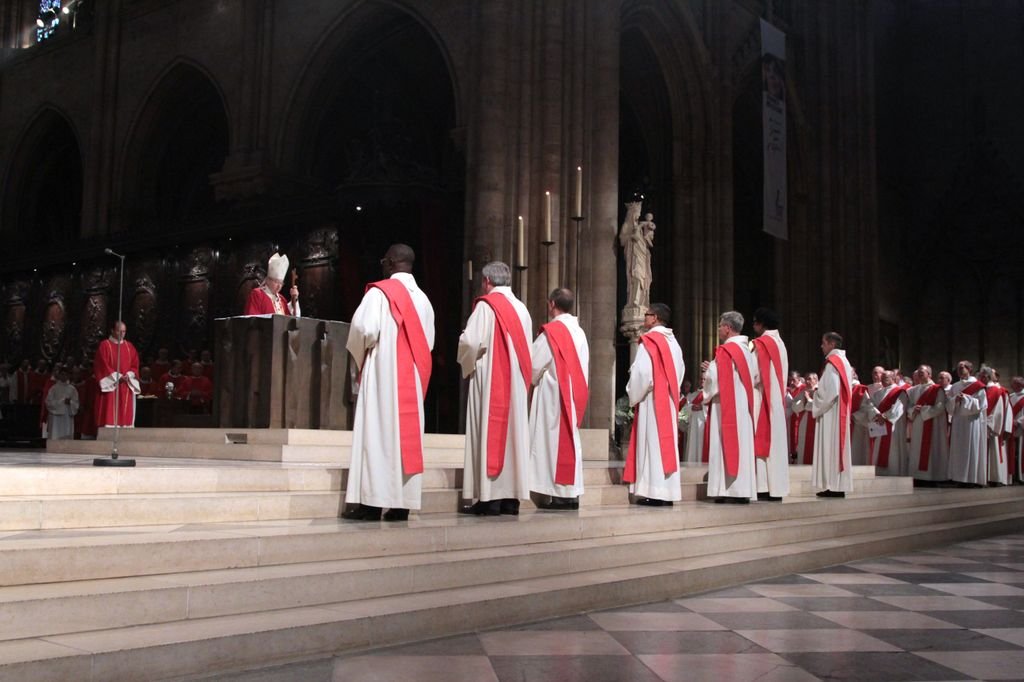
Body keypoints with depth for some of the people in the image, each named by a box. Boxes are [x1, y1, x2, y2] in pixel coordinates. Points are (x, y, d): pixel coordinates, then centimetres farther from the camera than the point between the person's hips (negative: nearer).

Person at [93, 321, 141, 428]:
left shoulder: (129, 346, 14)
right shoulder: (104, 345, 0)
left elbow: (135, 364, 10)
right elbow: (103, 365, -8)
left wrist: (128, 375, -9)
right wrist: (117, 377, -15)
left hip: (126, 387, 5)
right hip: (110, 385, -4)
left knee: (126, 415, 2)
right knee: (109, 415, -8)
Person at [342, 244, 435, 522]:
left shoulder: (380, 291, -7)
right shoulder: (423, 299, 10)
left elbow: (364, 329, -16)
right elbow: (428, 342, 10)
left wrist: (359, 355, 2)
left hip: (383, 373, -6)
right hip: (413, 376, 6)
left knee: (378, 431, -5)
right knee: (407, 432, 6)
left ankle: (372, 501, -7)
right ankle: (402, 502, 5)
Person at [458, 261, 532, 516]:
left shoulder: (486, 305, -7)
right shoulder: (521, 308, 12)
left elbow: (471, 341, -15)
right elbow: (527, 350, 10)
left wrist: (467, 364, 2)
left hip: (489, 378, -6)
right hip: (516, 381, 6)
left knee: (488, 432, -4)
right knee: (512, 431, 6)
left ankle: (489, 498, -6)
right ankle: (511, 498, 6)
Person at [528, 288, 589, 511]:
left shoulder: (551, 331, -10)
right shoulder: (579, 332, 10)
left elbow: (534, 364, -10)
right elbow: (583, 368, 11)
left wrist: (530, 381, 8)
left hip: (553, 394, -7)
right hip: (574, 394, 7)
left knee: (553, 439, -5)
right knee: (570, 440, 8)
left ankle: (556, 494, -7)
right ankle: (571, 494, 7)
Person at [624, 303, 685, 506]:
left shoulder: (649, 341, -11)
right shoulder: (673, 342, 11)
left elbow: (641, 373, -17)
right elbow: (679, 372, 12)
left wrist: (633, 397, -5)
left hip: (651, 400, -7)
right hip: (669, 401, 8)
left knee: (652, 442, -7)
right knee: (667, 441, 7)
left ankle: (654, 492, -9)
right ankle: (667, 492, 8)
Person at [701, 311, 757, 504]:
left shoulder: (724, 351, -13)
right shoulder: (747, 351, 11)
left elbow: (716, 380, -19)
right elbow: (756, 378, 17)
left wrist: (707, 370, 4)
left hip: (726, 407, -8)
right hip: (744, 407, 8)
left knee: (726, 444, -5)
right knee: (742, 444, 8)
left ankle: (726, 489, -6)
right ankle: (743, 489, 8)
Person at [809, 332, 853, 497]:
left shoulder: (832, 362, -14)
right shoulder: (844, 362, 15)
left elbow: (831, 391, -21)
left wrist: (817, 404, -8)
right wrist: (818, 392, 15)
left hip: (830, 413, -9)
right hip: (841, 413, 9)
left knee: (829, 446, -7)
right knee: (838, 445, 9)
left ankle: (832, 486, -8)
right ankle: (840, 486, 10)